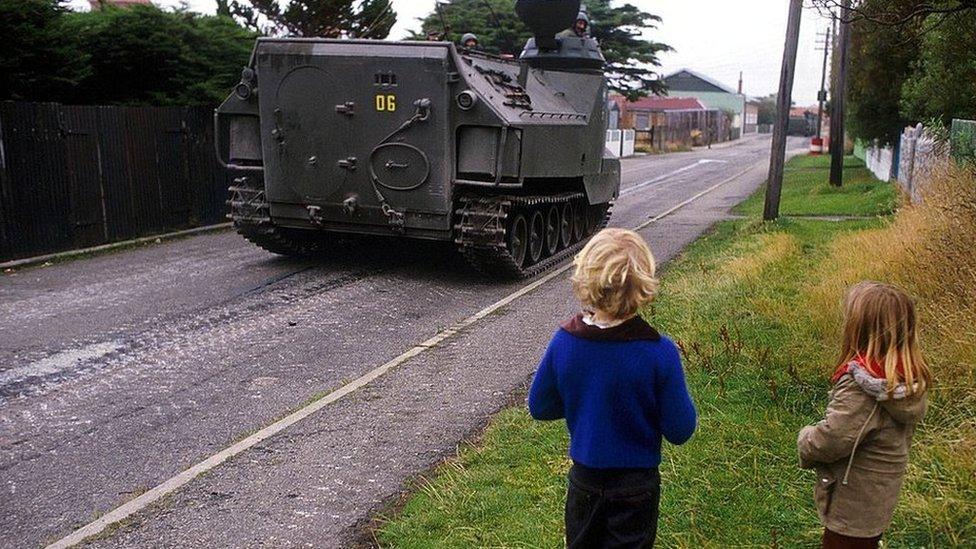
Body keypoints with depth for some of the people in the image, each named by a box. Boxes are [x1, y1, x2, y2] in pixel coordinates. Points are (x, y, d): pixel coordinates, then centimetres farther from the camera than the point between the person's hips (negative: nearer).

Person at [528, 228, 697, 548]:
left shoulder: (563, 342, -17)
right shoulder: (659, 353, -26)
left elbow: (539, 408, -4)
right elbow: (680, 431, -16)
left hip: (584, 477, 2)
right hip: (635, 484, -2)